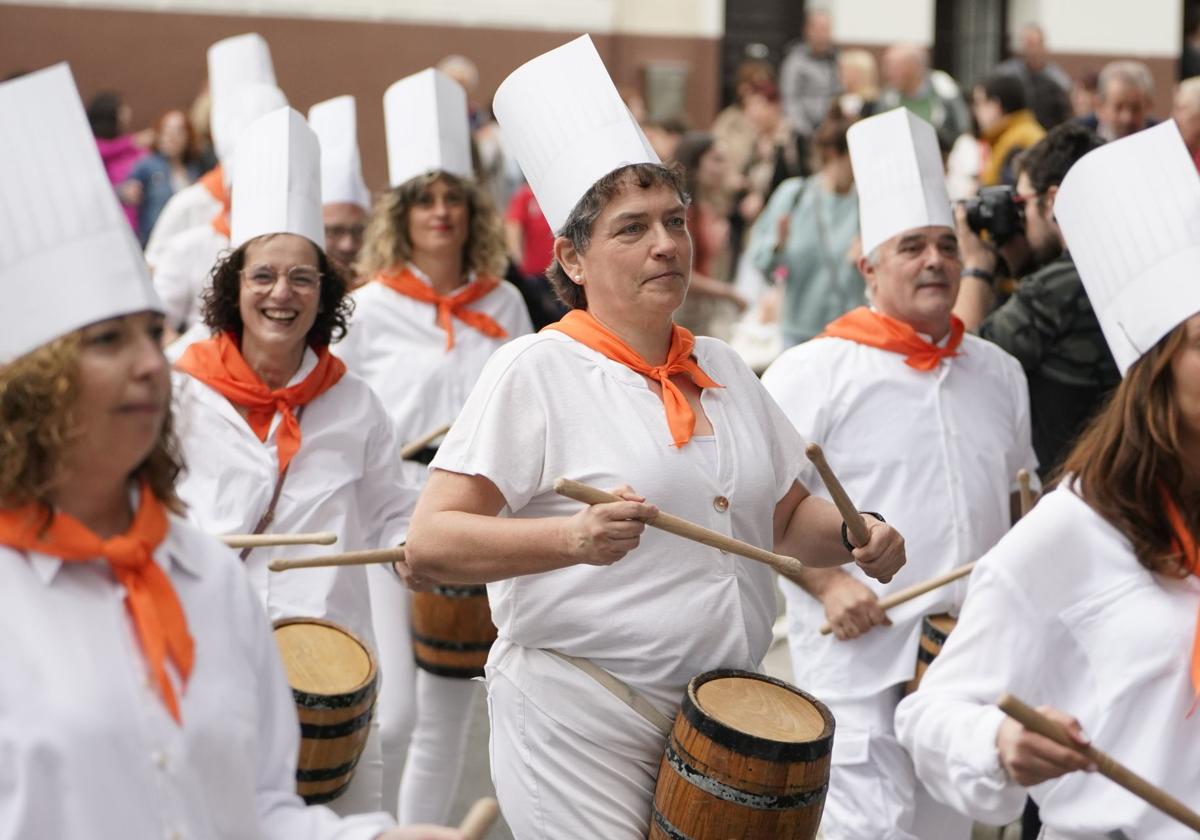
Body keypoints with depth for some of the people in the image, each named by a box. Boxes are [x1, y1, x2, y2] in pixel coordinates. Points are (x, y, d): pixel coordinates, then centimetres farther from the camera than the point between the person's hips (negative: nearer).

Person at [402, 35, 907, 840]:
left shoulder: (722, 367, 9)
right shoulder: (536, 369, -10)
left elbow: (789, 516, 18)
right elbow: (430, 541, -16)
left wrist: (855, 534, -3)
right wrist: (572, 539, -32)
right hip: (583, 726, -6)